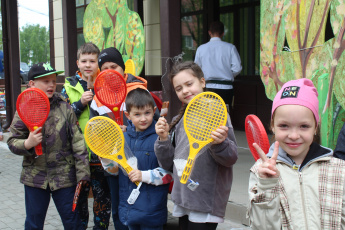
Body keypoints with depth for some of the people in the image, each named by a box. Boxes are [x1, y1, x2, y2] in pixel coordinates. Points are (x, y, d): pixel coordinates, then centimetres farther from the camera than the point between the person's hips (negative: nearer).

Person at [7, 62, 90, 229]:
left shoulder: (65, 108, -2)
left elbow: (77, 140, -3)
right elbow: (12, 142, 1)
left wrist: (82, 172, -6)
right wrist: (27, 144, -21)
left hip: (64, 176, -1)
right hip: (35, 177, 1)